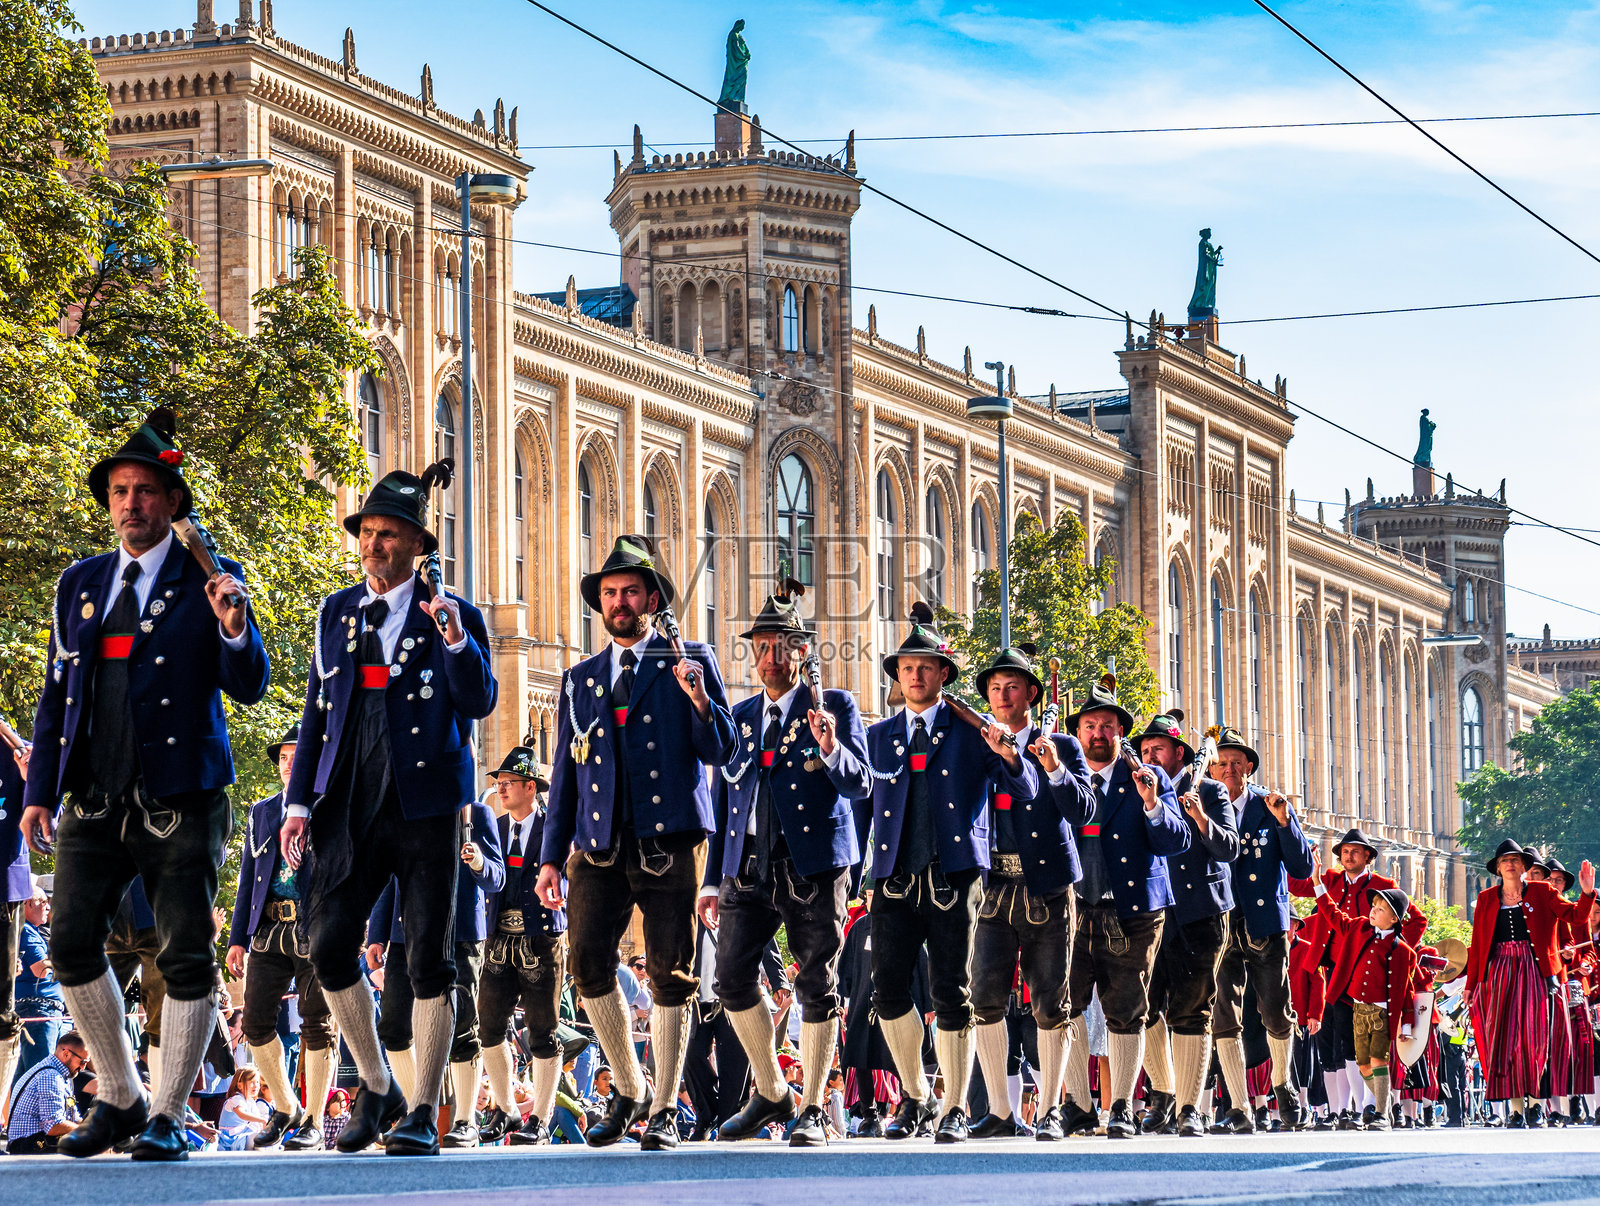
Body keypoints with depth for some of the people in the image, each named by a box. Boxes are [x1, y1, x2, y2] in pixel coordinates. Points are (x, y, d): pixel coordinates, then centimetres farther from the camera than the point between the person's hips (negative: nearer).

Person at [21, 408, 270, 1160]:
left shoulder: (207, 584, 2)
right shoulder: (80, 585, 15)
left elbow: (248, 688, -3)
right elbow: (56, 696, 18)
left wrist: (233, 629, -24)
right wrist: (39, 793, 10)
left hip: (179, 804, -4)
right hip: (94, 804, 4)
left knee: (186, 958, -4)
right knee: (71, 943, -4)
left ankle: (167, 1118, 6)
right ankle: (120, 1099, 11)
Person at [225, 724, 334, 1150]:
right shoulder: (261, 812, 19)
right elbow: (248, 878, 18)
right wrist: (237, 938, 9)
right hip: (269, 930, 4)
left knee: (318, 1026, -5)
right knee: (255, 1023, -2)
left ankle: (313, 1123, 1)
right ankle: (286, 1108, 15)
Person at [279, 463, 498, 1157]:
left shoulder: (454, 617, 2)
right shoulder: (336, 614, 14)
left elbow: (479, 704, -9)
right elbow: (316, 712, 15)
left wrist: (456, 639, -25)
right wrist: (299, 802, 8)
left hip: (424, 808, -3)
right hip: (350, 809, 3)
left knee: (429, 960, -3)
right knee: (328, 946, -4)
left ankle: (423, 1115, 4)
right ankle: (377, 1088, 15)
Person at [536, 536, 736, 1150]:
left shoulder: (691, 662, 9)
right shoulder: (580, 679, 19)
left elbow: (721, 751, 3)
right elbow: (565, 774, 18)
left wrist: (698, 700, -15)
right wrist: (551, 857, 13)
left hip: (668, 840, -3)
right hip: (599, 845, 3)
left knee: (670, 975, -3)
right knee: (588, 962, -10)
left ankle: (664, 1111, 5)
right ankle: (629, 1093, 8)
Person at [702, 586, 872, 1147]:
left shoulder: (835, 706, 5)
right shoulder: (740, 717, 18)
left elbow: (860, 784, -4)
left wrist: (830, 749, -24)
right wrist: (713, 880, 16)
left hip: (815, 867, -4)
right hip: (750, 866, 4)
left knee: (816, 986, -3)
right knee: (733, 979, -4)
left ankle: (813, 1110, 5)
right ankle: (771, 1093, 13)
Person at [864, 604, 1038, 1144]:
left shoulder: (970, 732, 9)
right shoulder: (879, 736, 17)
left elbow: (1027, 791, 5)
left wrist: (1007, 755, -16)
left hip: (954, 876, -2)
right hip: (896, 878, 2)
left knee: (952, 994, -4)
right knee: (888, 989, -5)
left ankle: (954, 1110, 6)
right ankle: (915, 1098, 13)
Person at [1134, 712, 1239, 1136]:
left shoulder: (1209, 791, 9)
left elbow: (1230, 848, -2)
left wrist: (1201, 818, -18)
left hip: (1201, 916, -3)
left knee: (1191, 1014, -5)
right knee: (1144, 1006, -7)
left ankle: (1189, 1108, -3)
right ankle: (1164, 1093, 12)